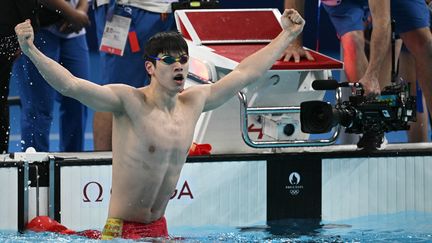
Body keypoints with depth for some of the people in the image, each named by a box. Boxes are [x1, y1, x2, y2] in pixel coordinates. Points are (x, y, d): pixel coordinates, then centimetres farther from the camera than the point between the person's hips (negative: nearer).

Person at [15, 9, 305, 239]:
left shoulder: (194, 102, 7)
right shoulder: (128, 101, -11)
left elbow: (245, 73, 19)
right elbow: (70, 85, -22)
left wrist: (288, 34, 26)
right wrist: (31, 51, -36)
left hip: (159, 229, 6)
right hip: (120, 229, -6)